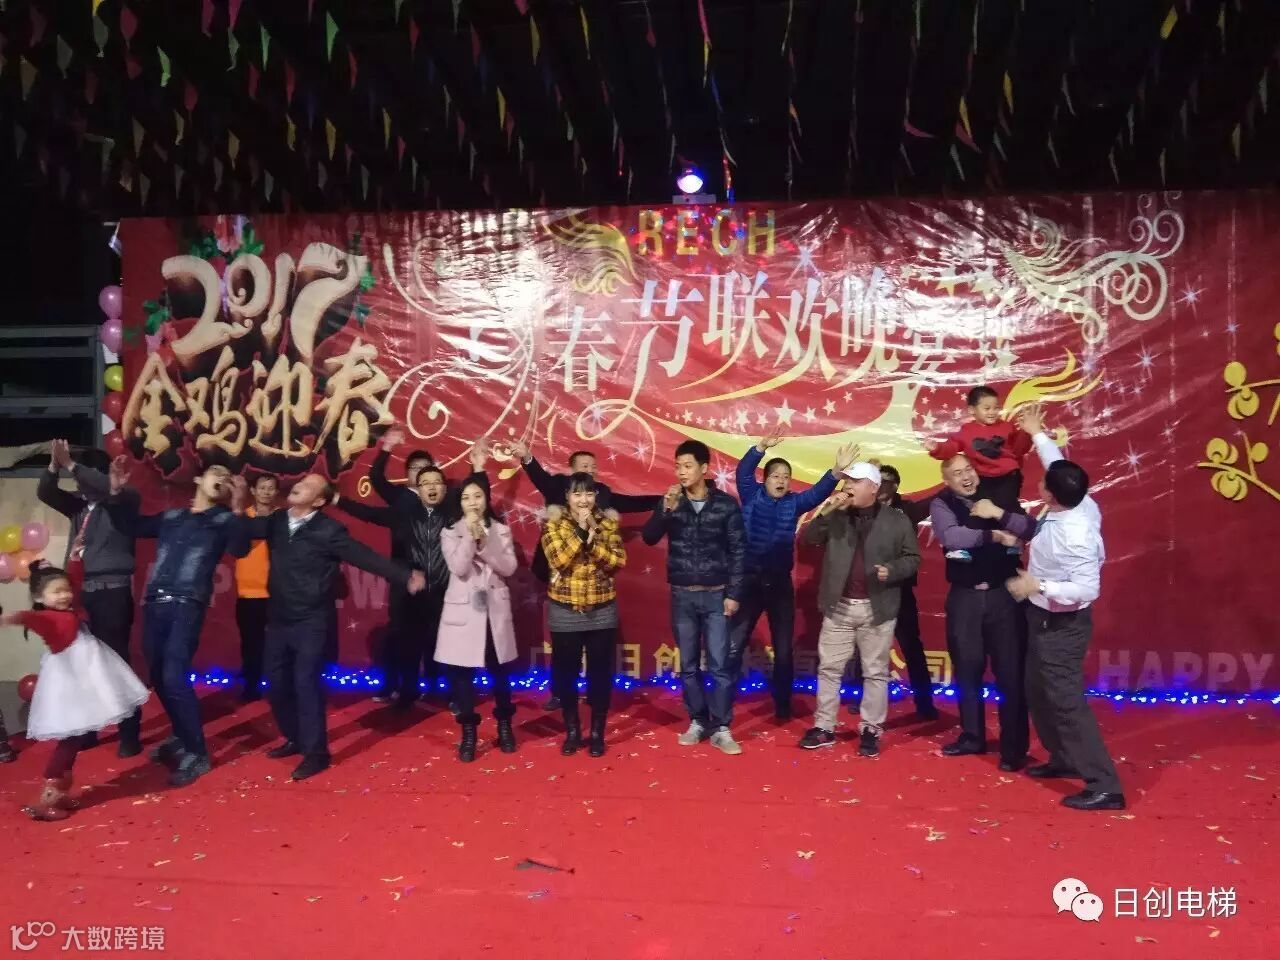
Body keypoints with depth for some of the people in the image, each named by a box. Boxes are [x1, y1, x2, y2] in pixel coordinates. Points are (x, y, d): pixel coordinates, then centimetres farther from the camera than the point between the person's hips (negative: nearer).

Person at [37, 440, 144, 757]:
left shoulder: (122, 500, -1)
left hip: (112, 591, -6)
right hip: (81, 592, 6)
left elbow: (109, 488, -20)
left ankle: (130, 735, 0)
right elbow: (45, 493, 11)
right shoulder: (79, 506, 15)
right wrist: (55, 464, -6)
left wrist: (70, 464, -16)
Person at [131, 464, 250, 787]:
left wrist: (238, 511, -19)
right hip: (154, 603, 5)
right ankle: (182, 736, 31)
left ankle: (197, 753, -6)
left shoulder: (224, 520, 6)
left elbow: (240, 549, -12)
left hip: (187, 606, -5)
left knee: (174, 677, -15)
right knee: (158, 676, 11)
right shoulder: (170, 516, 18)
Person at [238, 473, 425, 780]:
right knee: (277, 683, 12)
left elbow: (366, 557, -15)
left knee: (306, 683, -6)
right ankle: (295, 738, 33)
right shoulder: (277, 521, 4)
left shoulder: (329, 530, -13)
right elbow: (244, 528, 16)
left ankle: (316, 752, 7)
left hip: (312, 622, -6)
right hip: (278, 619, 6)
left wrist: (405, 576, -21)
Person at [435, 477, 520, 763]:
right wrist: (470, 535, -18)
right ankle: (469, 732, 16)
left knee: (499, 670, 9)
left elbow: (509, 567, -7)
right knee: (462, 673, 1)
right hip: (463, 609, -1)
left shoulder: (501, 530, 5)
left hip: (495, 609, 1)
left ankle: (504, 725, 28)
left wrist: (484, 543, -15)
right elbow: (458, 568, -15)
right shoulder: (450, 533, 0)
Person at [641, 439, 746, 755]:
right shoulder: (671, 502, 2)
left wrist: (733, 594, -6)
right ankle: (697, 722, 22)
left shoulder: (726, 504, -4)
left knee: (720, 665, -2)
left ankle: (721, 729, 7)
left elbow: (738, 551, -2)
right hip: (682, 596, 2)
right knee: (689, 665, 9)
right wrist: (666, 509, -22)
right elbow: (649, 538, -7)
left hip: (716, 596, -2)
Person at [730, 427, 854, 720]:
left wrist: (837, 470, -25)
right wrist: (762, 446, -31)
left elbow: (819, 491, -7)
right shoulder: (751, 496, -1)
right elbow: (743, 471, -16)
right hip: (749, 581, -2)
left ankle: (782, 704, 26)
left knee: (783, 649, 11)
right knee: (733, 645, -1)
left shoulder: (794, 503, 5)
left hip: (780, 583, 2)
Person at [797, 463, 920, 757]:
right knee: (829, 668, 7)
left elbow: (912, 558, 2)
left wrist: (891, 570, -18)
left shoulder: (897, 520, -1)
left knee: (876, 672, 6)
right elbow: (806, 538, -4)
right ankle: (824, 727, 17)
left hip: (877, 608, -2)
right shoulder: (836, 517, 5)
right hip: (838, 606, 2)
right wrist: (826, 512, -16)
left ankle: (870, 730, 17)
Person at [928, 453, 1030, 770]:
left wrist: (999, 514, -19)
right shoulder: (942, 504, 0)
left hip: (1003, 595, 0)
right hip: (965, 598, 0)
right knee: (967, 669, 11)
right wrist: (994, 536, -16)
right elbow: (952, 537, -19)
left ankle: (1014, 747, 11)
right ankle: (972, 736, 27)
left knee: (1010, 671, 0)